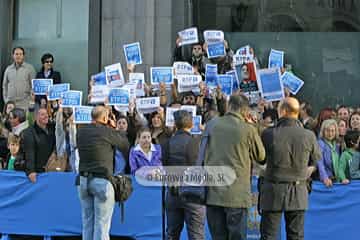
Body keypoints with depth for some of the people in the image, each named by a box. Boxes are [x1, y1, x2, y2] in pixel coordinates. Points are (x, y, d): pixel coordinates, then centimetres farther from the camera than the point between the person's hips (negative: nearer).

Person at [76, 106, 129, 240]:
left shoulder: (81, 131, 6)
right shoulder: (107, 132, -10)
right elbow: (125, 143, 3)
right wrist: (114, 128, 16)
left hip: (83, 180, 6)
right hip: (102, 181, -6)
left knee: (87, 222, 11)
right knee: (102, 223, -2)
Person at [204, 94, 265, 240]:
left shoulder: (212, 125, 2)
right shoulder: (248, 129, -9)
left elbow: (203, 152, 12)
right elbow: (260, 156, 4)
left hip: (213, 191, 3)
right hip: (237, 193, -3)